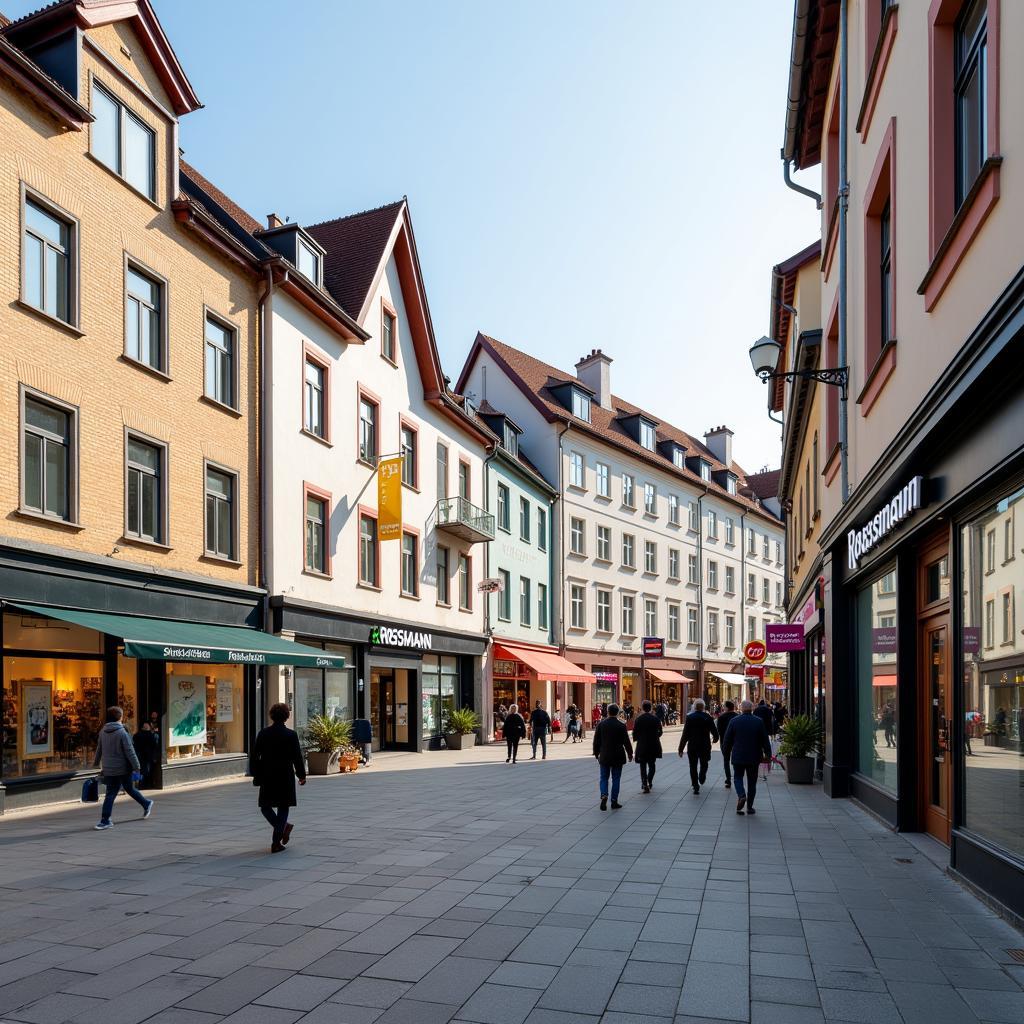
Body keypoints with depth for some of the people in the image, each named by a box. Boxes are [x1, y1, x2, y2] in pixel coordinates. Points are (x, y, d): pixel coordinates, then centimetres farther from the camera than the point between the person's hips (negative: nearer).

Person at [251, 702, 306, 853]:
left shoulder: (263, 733, -2)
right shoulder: (291, 735, -7)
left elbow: (255, 756, 2)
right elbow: (297, 757, -5)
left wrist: (256, 775, 13)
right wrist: (302, 775, 7)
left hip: (267, 778, 1)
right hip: (285, 777, -1)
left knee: (265, 806, 17)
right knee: (283, 808, 9)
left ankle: (283, 826, -3)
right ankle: (276, 842, 5)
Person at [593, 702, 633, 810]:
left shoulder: (601, 724, -4)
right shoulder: (621, 725, -10)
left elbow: (596, 740, 1)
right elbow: (626, 741, -6)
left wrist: (596, 753, 13)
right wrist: (630, 754, 8)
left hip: (604, 756, 1)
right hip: (617, 756, -1)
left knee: (604, 778, 11)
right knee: (616, 779, 8)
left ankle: (604, 795, -12)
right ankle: (614, 801, 9)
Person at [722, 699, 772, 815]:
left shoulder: (734, 721, -4)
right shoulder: (758, 722, -4)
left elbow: (727, 739, 1)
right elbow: (765, 739, -2)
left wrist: (726, 753, 14)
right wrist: (768, 754, 7)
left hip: (738, 757, 0)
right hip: (754, 757, 1)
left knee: (738, 777, 12)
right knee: (752, 781, 9)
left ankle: (741, 795, -16)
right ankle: (749, 807, 10)